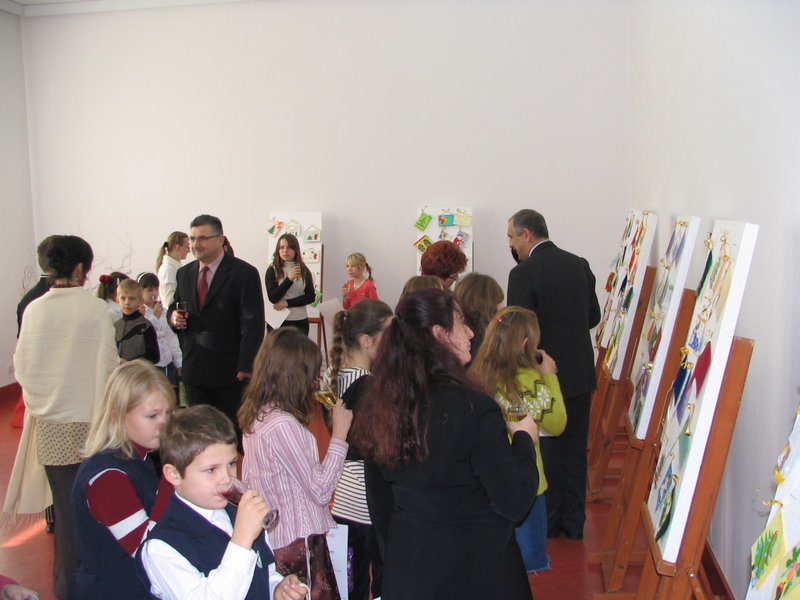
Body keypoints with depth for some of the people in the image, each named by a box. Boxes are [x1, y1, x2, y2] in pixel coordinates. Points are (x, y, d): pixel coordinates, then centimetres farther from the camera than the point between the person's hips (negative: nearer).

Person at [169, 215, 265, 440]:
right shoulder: (184, 273, 11)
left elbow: (253, 325, -11)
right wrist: (173, 316, -3)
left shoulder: (244, 273, -8)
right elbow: (175, 306, 23)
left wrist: (245, 367, -17)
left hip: (230, 370, -5)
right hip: (194, 369, 5)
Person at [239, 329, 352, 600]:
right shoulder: (283, 425, -24)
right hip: (297, 543, -9)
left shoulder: (257, 415, 3)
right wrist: (339, 434, -14)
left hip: (271, 536, 9)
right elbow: (320, 491, -19)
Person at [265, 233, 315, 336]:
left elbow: (310, 296, 1)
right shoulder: (272, 270, -1)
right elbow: (273, 297, -10)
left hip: (300, 321, 2)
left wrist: (288, 303, -11)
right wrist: (289, 279, -20)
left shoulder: (304, 271, 6)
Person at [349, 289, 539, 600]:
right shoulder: (474, 409, -23)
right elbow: (515, 504, -19)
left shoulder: (381, 405, -5)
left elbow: (379, 504, 6)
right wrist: (524, 439, -4)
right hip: (475, 568, -5)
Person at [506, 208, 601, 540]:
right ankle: (574, 521, 24)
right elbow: (593, 316, 11)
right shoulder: (579, 265, 4)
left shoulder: (523, 273, -16)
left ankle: (548, 520, 21)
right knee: (574, 450, 14)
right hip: (580, 373, 6)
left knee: (546, 450, 9)